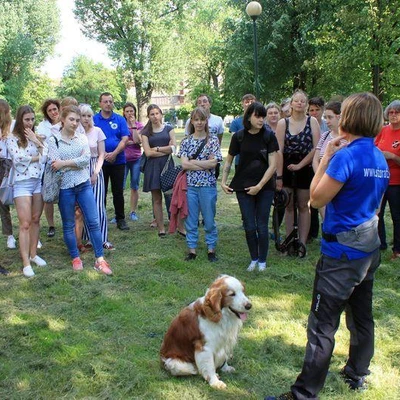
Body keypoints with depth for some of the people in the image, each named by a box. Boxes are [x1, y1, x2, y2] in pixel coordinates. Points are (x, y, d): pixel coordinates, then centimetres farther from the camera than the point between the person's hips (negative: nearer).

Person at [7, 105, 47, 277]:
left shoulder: (37, 137, 9)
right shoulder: (12, 138, -4)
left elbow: (45, 158, -1)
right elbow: (18, 159, -17)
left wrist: (36, 141, -10)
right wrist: (37, 157, -7)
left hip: (39, 181, 5)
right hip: (22, 183, -5)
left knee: (35, 220, 11)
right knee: (25, 223, -6)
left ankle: (33, 254, 23)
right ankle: (26, 263, -3)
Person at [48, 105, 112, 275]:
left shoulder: (82, 138, 5)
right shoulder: (53, 140, -3)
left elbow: (86, 158, -10)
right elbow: (55, 165, -12)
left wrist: (64, 163, -16)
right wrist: (78, 162, -10)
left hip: (84, 185, 2)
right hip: (65, 187, -2)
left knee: (93, 222, 0)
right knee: (68, 225, 8)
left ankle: (100, 260, 7)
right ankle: (75, 258, 24)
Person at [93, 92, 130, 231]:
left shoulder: (120, 120, 3)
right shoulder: (94, 120, 1)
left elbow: (125, 139, -4)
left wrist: (114, 153, -16)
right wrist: (103, 154, -15)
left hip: (118, 161, 1)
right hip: (100, 161, -1)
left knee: (118, 191, 7)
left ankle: (120, 219, 16)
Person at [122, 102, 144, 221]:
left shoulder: (139, 125, 4)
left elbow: (138, 141, -10)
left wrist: (133, 125, -10)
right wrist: (127, 142, -12)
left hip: (136, 159, 1)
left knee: (134, 187, 7)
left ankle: (133, 212, 17)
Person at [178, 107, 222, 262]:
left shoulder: (213, 140, 1)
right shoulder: (186, 141, 5)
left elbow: (213, 163, -9)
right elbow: (184, 164, -6)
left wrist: (192, 161, -8)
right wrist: (205, 164, -11)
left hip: (208, 185, -1)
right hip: (190, 185, 2)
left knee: (209, 220, 6)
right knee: (190, 219, 8)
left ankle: (211, 249, 20)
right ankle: (192, 249, 19)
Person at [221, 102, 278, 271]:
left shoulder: (269, 136, -5)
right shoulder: (239, 137, -2)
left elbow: (272, 165, -8)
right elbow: (228, 161, 8)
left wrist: (259, 186, -12)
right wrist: (223, 181, -1)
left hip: (264, 187, -1)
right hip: (243, 186, 1)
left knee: (262, 226, 3)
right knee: (249, 226, 4)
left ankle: (262, 261, 18)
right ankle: (254, 259, 22)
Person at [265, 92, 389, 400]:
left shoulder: (346, 156, -20)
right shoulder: (380, 159, 7)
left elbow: (317, 199, -15)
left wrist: (326, 157, -9)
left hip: (342, 252, -9)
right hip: (370, 249, 9)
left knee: (323, 325, -4)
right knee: (362, 316, 22)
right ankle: (357, 374, 39)